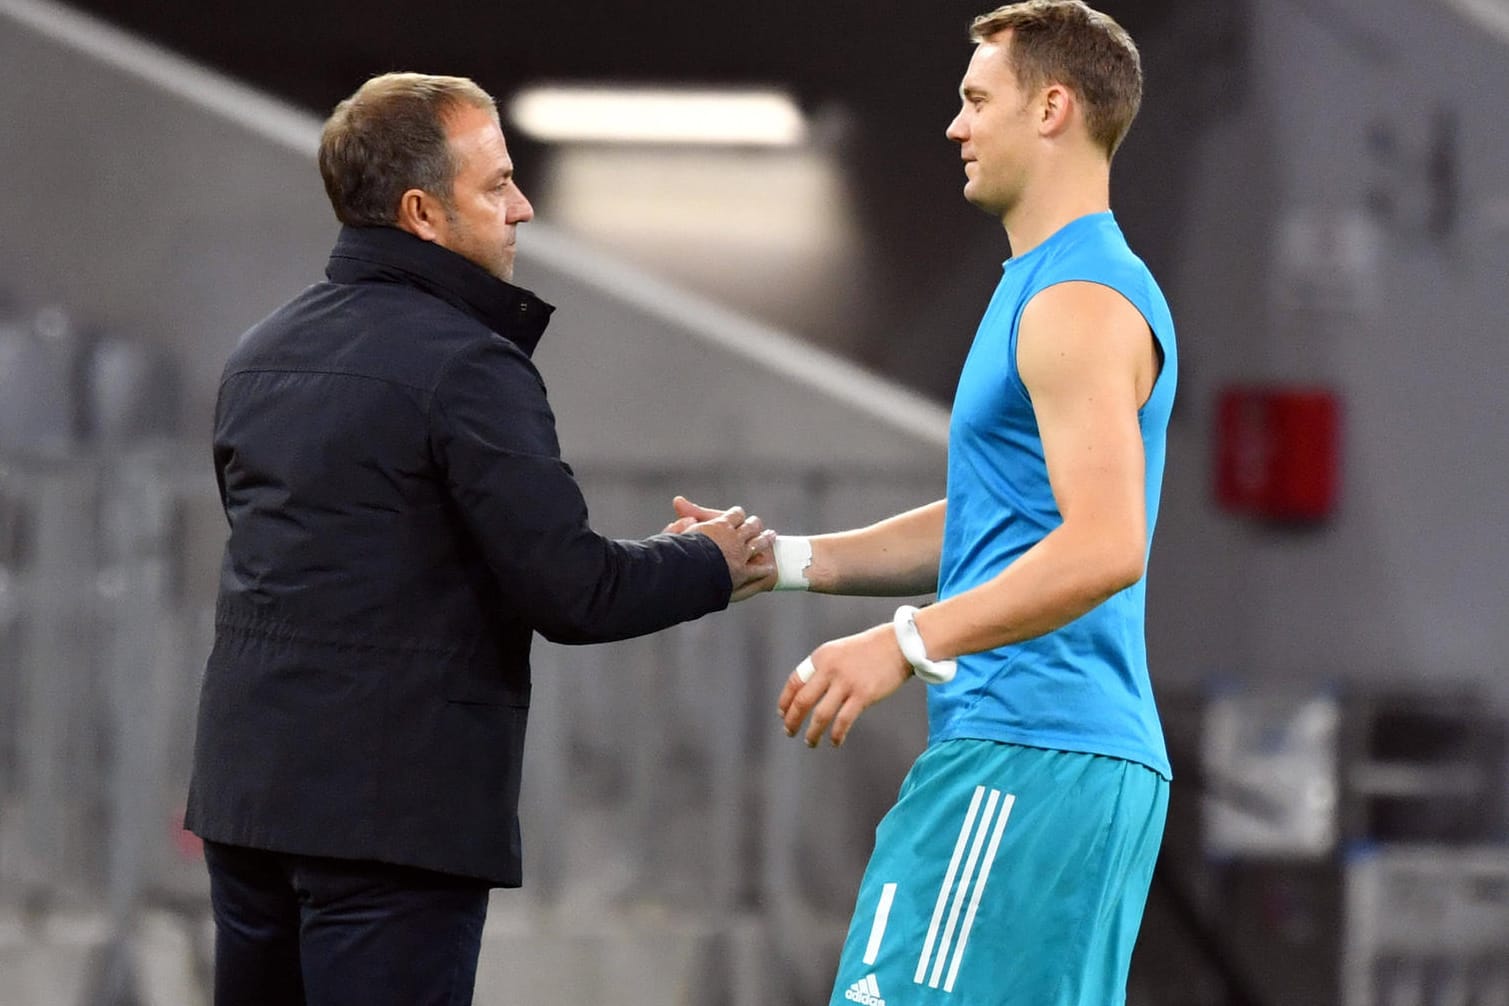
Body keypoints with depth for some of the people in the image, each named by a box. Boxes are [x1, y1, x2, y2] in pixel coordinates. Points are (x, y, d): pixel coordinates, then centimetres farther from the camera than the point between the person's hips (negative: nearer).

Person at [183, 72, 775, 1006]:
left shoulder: (262, 355, 13)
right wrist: (713, 565, 2)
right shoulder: (467, 366, -12)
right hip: (395, 810, -8)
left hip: (248, 788, 8)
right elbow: (570, 594, -15)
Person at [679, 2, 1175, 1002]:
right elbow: (986, 523, 27)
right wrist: (783, 559, 18)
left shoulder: (1081, 303, -12)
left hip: (1025, 760, -11)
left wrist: (904, 644, -27)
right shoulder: (1047, 286, 23)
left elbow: (1104, 546, -23)